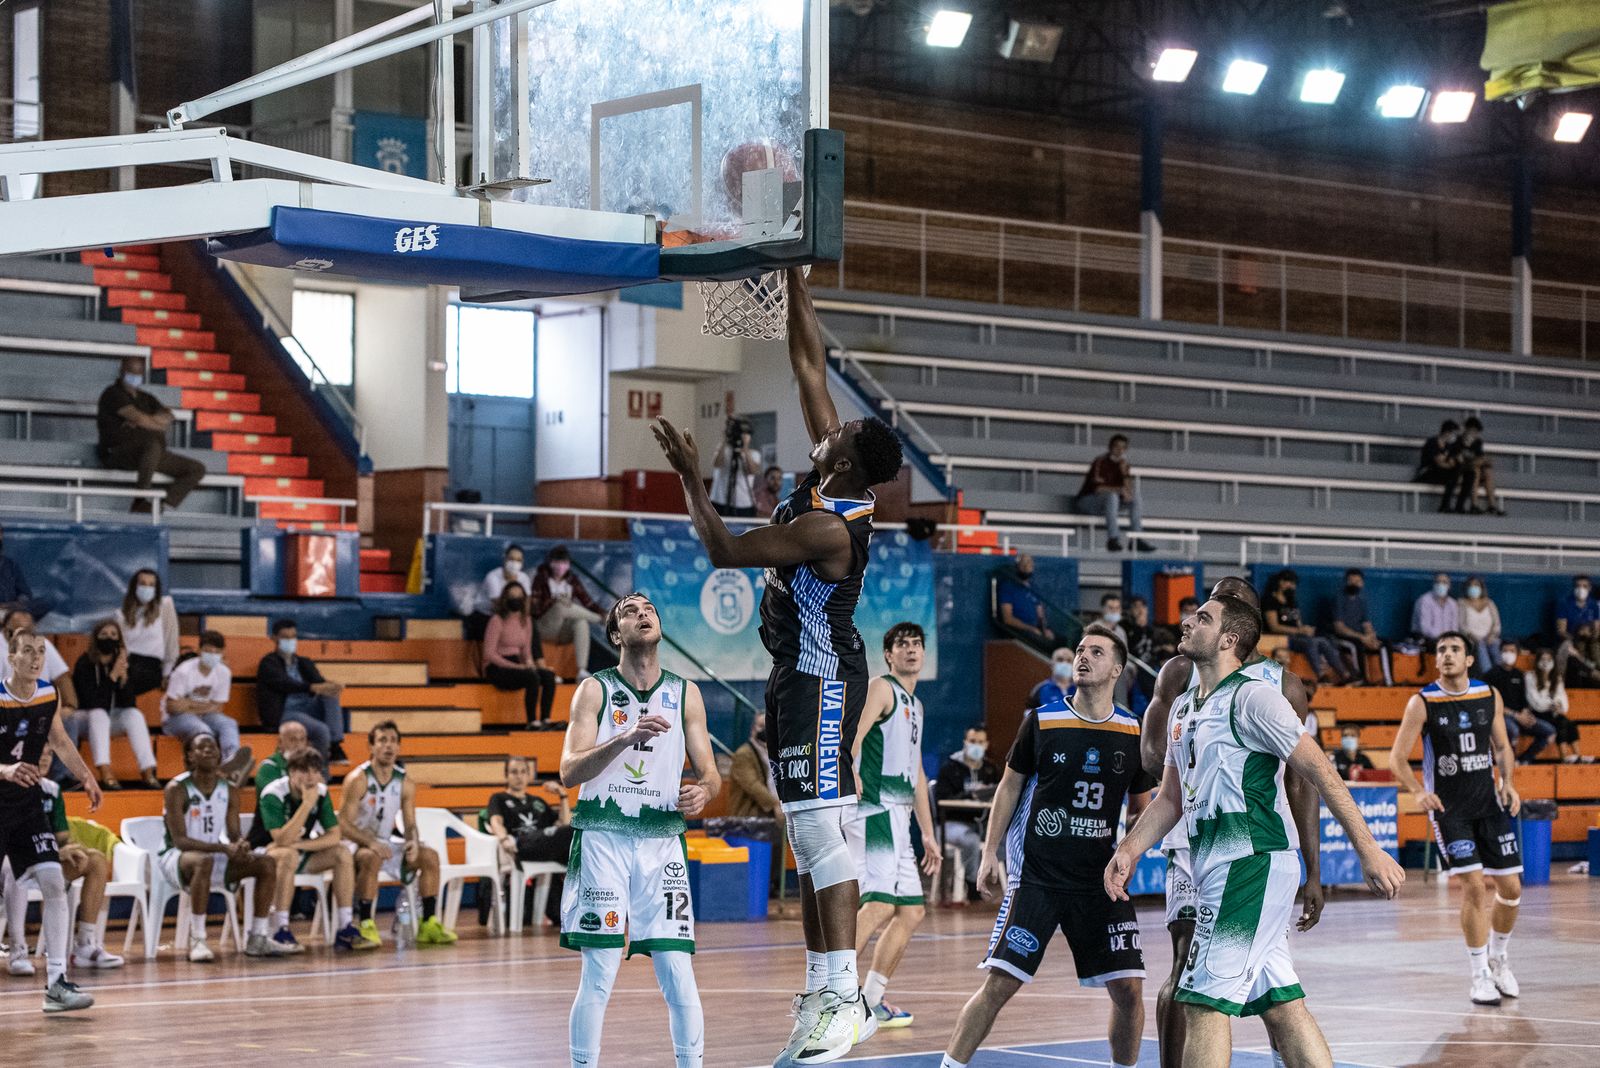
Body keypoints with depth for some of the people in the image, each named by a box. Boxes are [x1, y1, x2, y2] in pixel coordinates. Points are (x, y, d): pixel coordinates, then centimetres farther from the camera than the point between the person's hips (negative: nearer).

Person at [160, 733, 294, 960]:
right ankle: (197, 940, -35)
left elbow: (234, 833, 5)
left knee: (268, 863, -10)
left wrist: (240, 845, -22)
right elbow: (179, 840, -22)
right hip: (176, 856, -6)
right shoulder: (177, 789, -16)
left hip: (214, 854, 7)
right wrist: (224, 848, -32)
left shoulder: (229, 791, 2)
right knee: (204, 861, -40)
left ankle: (257, 938, -5)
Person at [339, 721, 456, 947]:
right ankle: (366, 926, -32)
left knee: (430, 856, -12)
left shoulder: (406, 783, 0)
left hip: (386, 842, 6)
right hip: (356, 843, -6)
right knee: (371, 858, -38)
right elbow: (343, 824, -20)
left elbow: (410, 824, 3)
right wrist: (371, 842, -35)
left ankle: (429, 924, -6)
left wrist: (413, 842, -21)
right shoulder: (357, 779, -16)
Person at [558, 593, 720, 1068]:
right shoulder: (594, 690, 1)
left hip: (662, 840, 2)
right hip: (603, 838, -2)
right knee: (599, 976, -4)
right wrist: (625, 738, -23)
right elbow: (569, 772, -8)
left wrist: (702, 791, -13)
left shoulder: (686, 694, 8)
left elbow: (710, 773, 11)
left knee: (679, 978, -4)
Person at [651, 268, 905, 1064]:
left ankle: (843, 997, -19)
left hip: (821, 681, -10)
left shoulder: (829, 527, -23)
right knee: (809, 834, 10)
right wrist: (796, 285, 6)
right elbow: (809, 368, 7)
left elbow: (724, 551, -21)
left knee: (821, 827, -15)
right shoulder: (833, 471, 1)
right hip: (802, 676, 10)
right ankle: (822, 990, 13)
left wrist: (690, 478, -15)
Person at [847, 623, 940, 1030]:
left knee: (911, 911, 10)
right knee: (879, 904, -21)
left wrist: (928, 834, 28)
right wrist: (849, 771, -39)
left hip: (897, 818, 10)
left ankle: (871, 1000, 14)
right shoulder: (881, 689, -3)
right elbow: (850, 734, -20)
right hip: (875, 810, -10)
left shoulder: (915, 704, 24)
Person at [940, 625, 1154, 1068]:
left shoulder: (1133, 733, 3)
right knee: (999, 984, -9)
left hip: (1100, 881, 2)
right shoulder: (1042, 723, -1)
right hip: (1037, 877, -2)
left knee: (1129, 990, -2)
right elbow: (1010, 786, 8)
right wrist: (990, 853, 3)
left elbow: (1141, 807, 14)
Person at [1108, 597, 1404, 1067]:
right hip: (1220, 869, 9)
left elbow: (1321, 772, -12)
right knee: (1281, 1004, 8)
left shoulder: (1252, 697, -9)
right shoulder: (1184, 707, 18)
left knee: (1204, 1001, -11)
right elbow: (1171, 798, 24)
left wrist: (1368, 850, -15)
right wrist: (1129, 850, 10)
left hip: (1251, 863, -9)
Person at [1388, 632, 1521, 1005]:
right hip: (1448, 806, -4)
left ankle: (1497, 958, 28)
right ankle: (1480, 975, -3)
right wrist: (1418, 792, -22)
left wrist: (1507, 783, -4)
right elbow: (1397, 758, -6)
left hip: (1489, 802, 4)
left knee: (1511, 887, 3)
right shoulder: (1422, 702, -8)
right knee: (1474, 885, -14)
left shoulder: (1489, 695, 2)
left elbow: (1502, 746, 13)